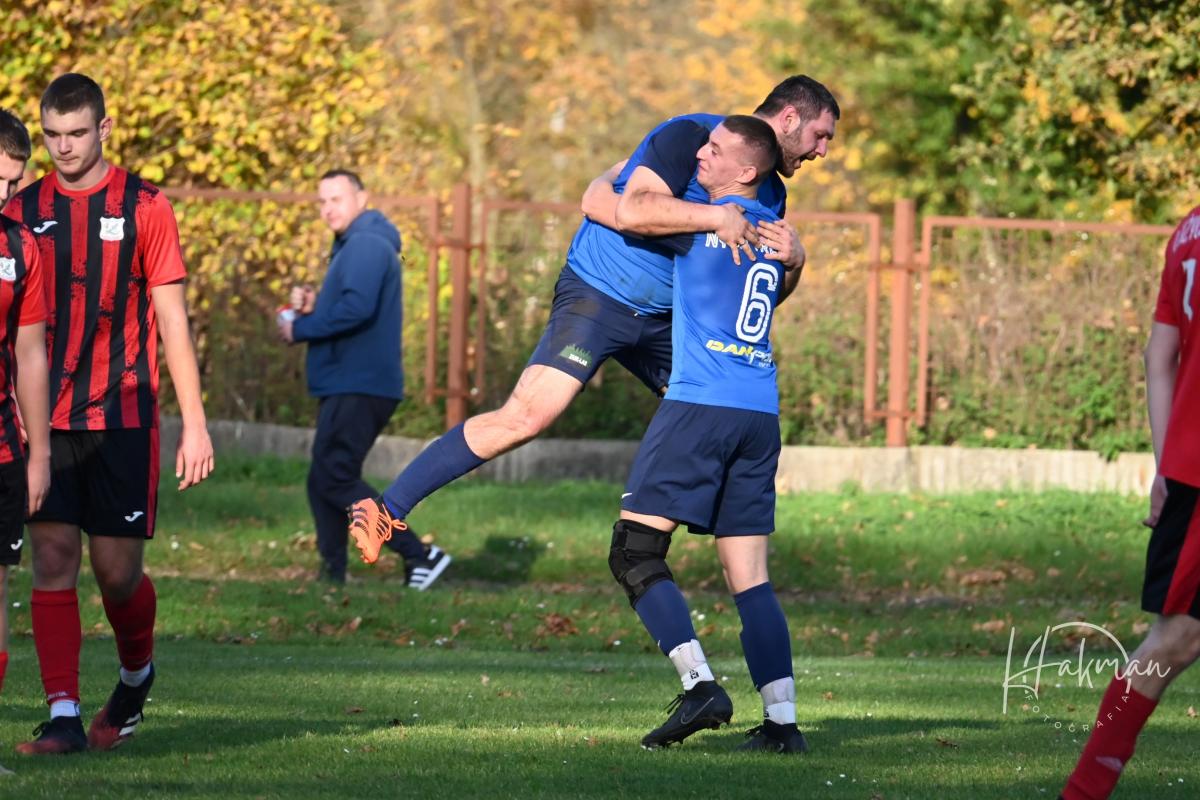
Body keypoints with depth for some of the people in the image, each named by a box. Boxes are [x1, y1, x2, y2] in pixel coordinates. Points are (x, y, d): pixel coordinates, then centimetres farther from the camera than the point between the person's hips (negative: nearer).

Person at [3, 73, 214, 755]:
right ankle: (63, 716, -4)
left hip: (122, 417, -2)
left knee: (117, 570, 0)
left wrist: (195, 423, -4)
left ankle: (137, 674, 28)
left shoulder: (144, 207, 1)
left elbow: (173, 320, 1)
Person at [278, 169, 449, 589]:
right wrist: (312, 306, 5)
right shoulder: (350, 247, 21)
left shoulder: (367, 245, -13)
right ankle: (333, 576, 11)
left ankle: (418, 554, -15)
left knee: (334, 479, -14)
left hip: (360, 387, -11)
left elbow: (357, 309, -26)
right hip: (346, 386, 11)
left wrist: (299, 329, -16)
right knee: (324, 482, 10)